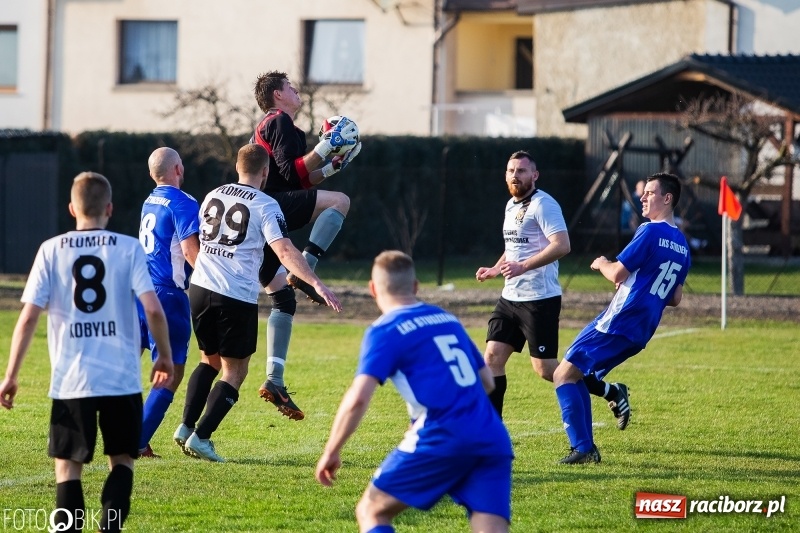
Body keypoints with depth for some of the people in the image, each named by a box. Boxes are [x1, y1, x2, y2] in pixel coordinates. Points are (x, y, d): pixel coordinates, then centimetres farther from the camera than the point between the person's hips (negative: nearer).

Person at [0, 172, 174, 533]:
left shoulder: (51, 250, 1)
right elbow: (153, 310, -8)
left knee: (68, 467, 9)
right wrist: (165, 357, 8)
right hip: (122, 379, 0)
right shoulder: (129, 248, 0)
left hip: (70, 381, 0)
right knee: (122, 460, 15)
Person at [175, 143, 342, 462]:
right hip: (238, 297, -6)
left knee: (210, 361, 23)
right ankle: (200, 437, -4)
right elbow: (284, 251, -17)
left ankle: (186, 426, 13)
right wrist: (316, 284, -21)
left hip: (200, 289, 6)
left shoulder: (213, 196, 13)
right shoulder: (265, 206, -5)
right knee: (234, 372, 6)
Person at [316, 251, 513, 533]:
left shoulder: (385, 331, 3)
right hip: (492, 440, 5)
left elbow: (358, 399, -9)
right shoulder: (448, 319, 21)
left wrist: (331, 452, 1)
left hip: (443, 437, -5)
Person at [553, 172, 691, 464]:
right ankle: (586, 448, 13)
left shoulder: (650, 232, -13)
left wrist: (601, 264, 7)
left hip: (620, 320, -9)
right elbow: (675, 298, 21)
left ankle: (583, 448, -12)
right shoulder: (682, 245, 14)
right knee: (576, 375, 18)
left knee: (564, 374, -6)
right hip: (640, 332, 9)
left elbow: (617, 274, -13)